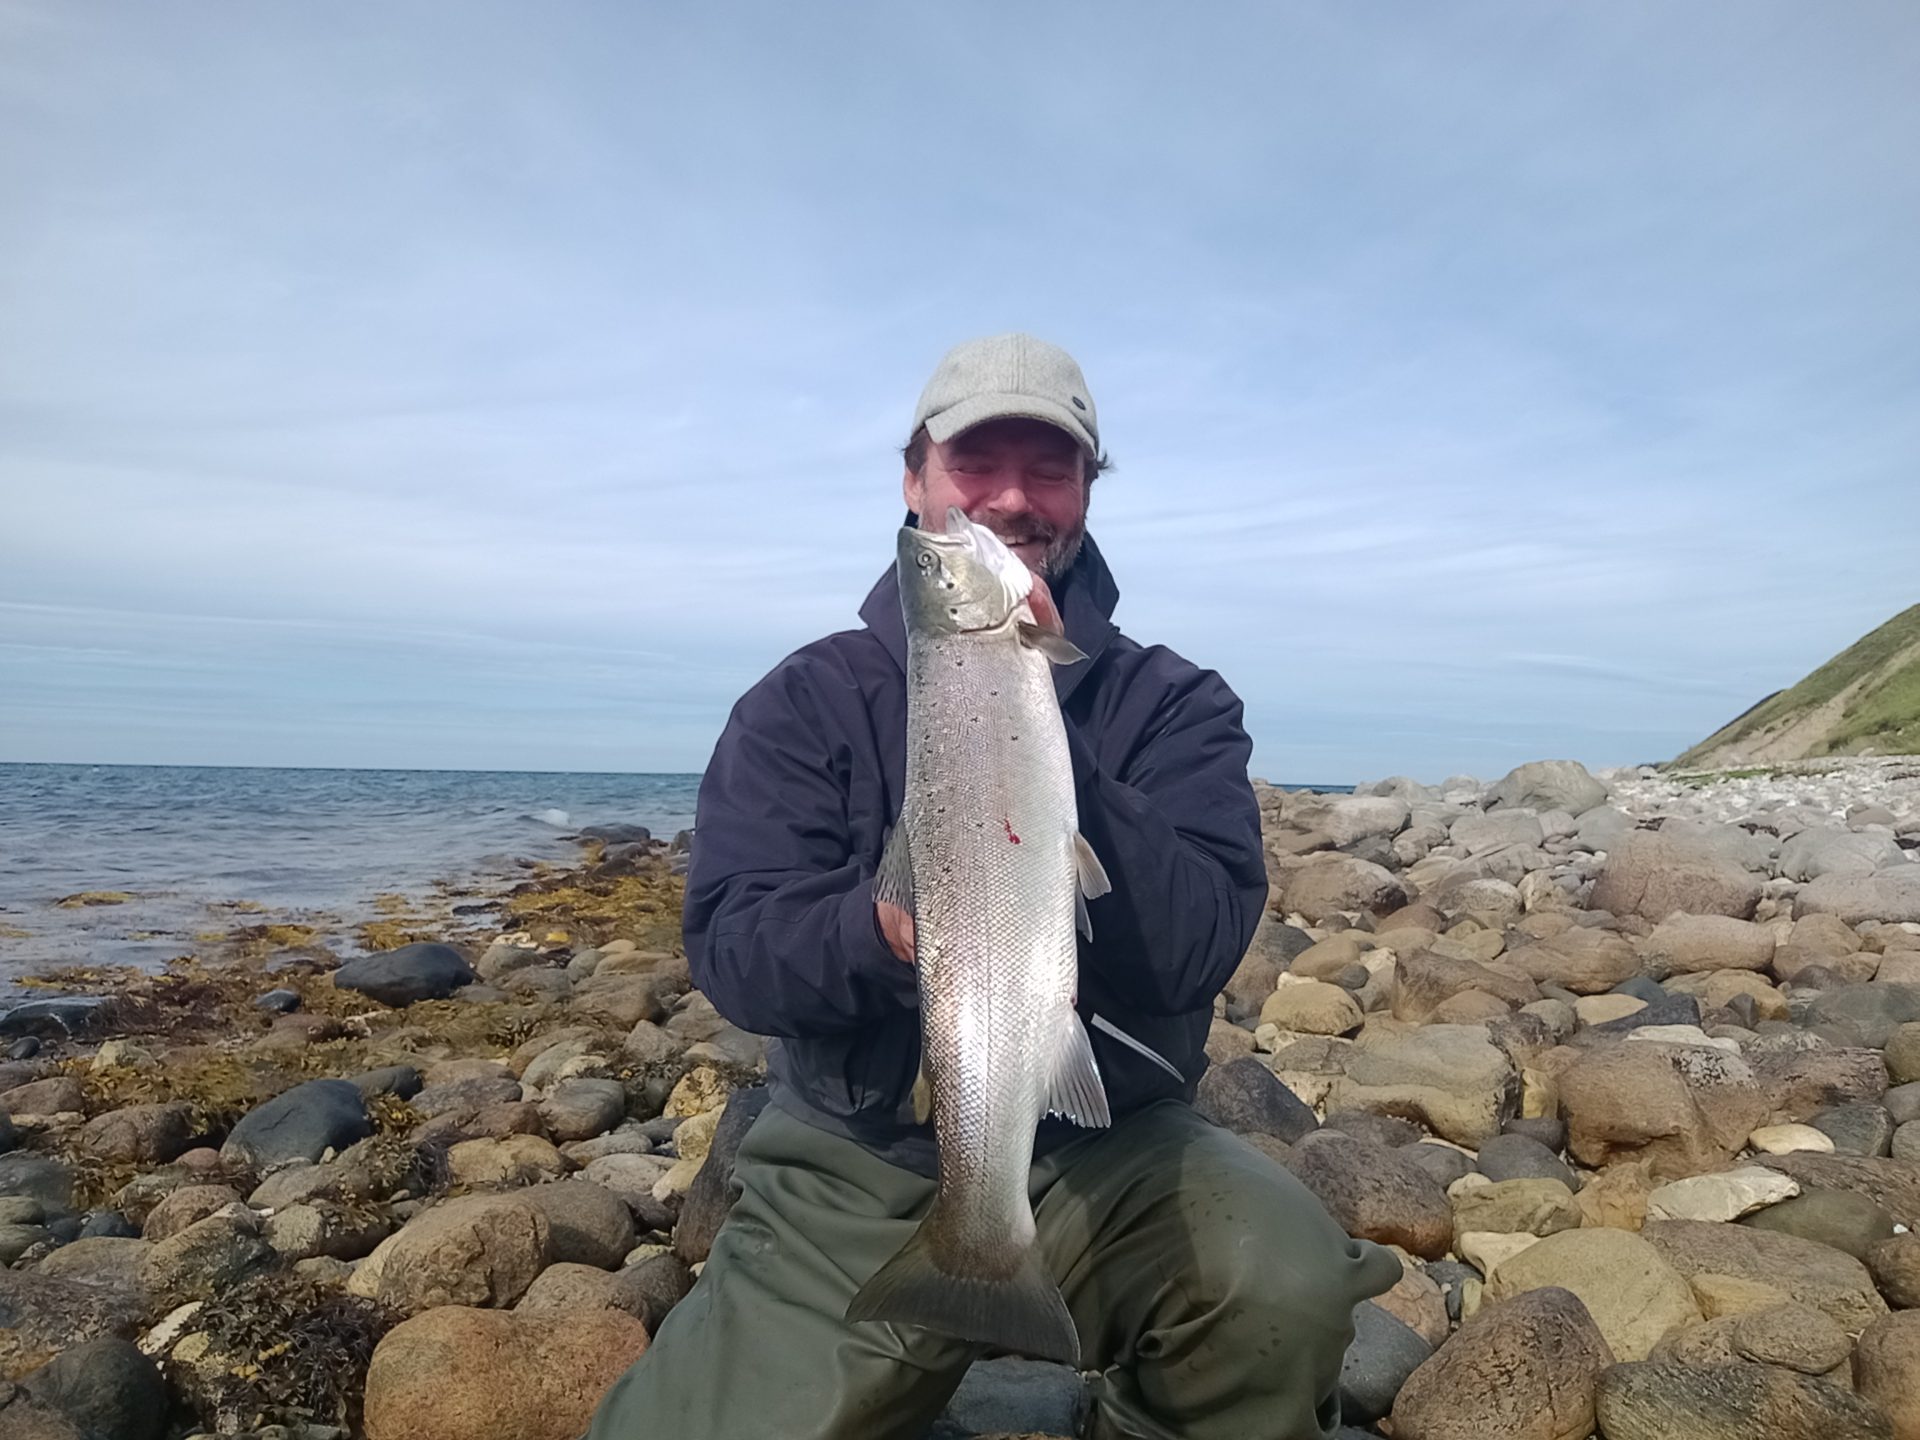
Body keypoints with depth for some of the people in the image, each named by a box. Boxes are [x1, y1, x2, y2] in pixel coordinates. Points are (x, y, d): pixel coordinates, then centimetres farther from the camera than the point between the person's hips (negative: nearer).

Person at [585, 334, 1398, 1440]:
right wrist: (883, 930, -31)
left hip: (1111, 1151, 0)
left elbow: (1194, 954, -15)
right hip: (858, 1165, 1)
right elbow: (731, 947, -10)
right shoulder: (807, 699, -1)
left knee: (1286, 1285, -27)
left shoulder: (1176, 706, -2)